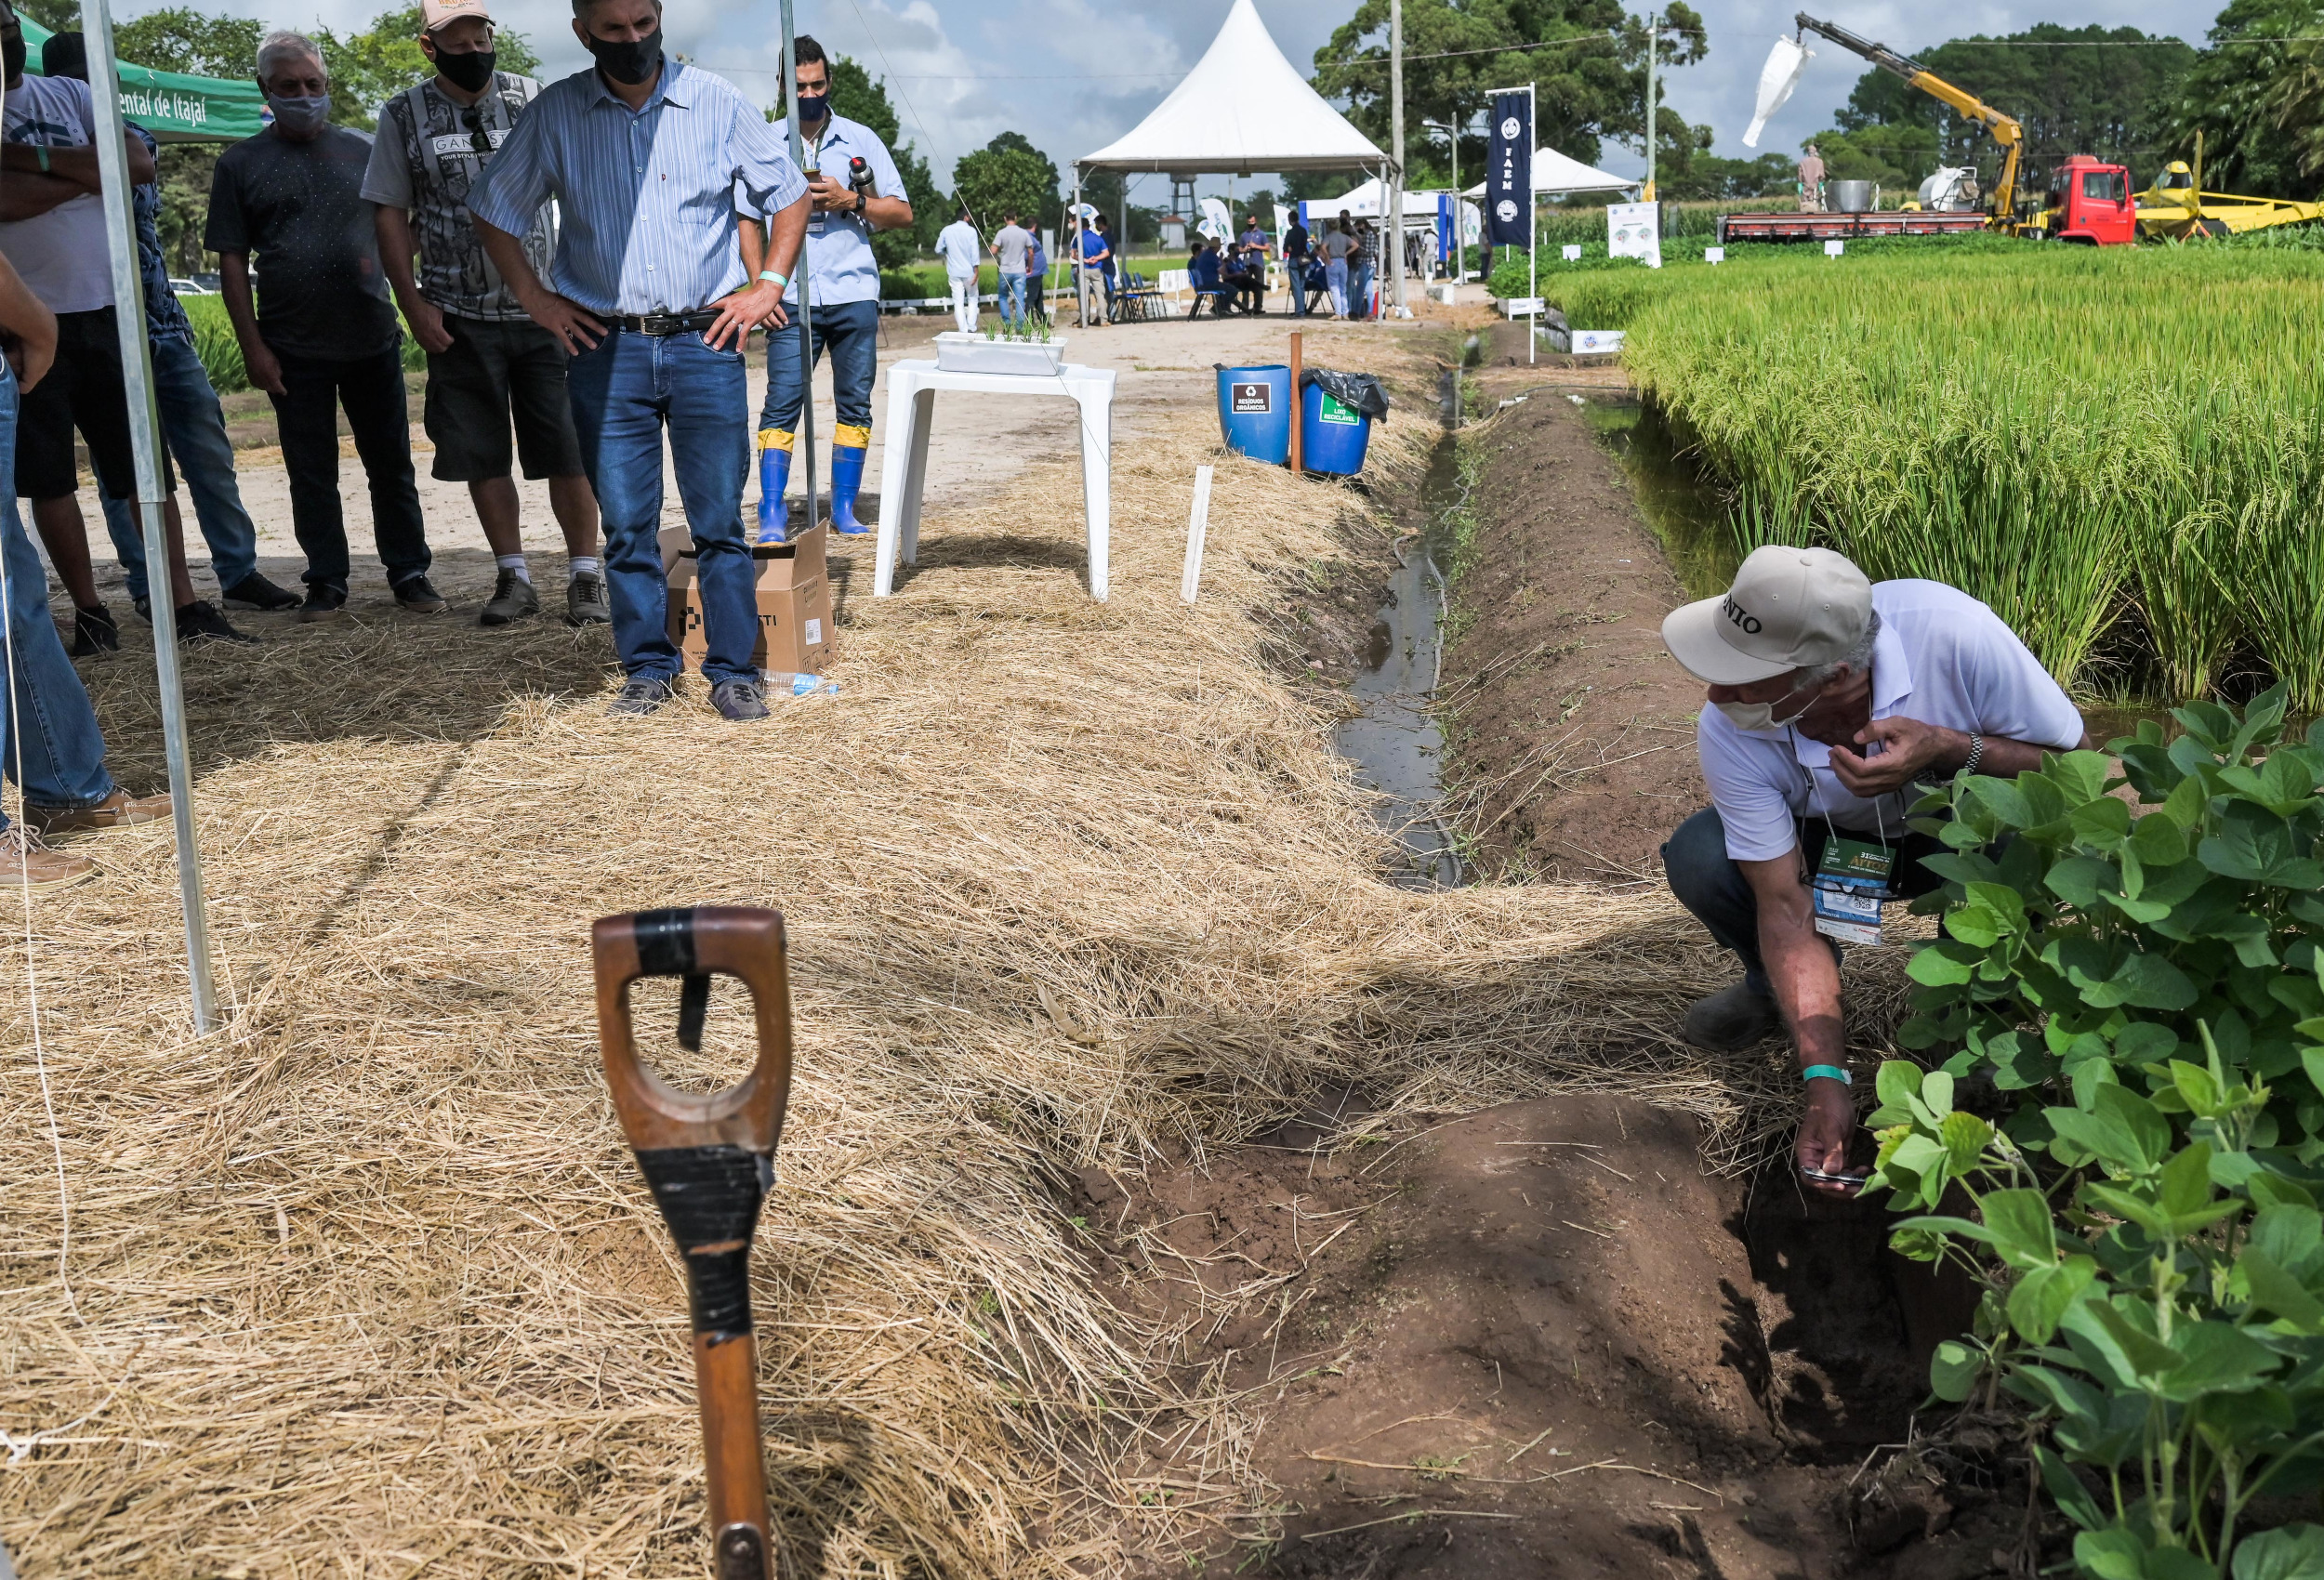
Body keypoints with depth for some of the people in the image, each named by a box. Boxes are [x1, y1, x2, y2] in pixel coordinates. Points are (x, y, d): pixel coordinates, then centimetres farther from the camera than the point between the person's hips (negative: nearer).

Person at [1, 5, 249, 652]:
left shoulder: (70, 95, 10)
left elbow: (138, 165, -6)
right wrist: (87, 173, -8)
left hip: (105, 311, 2)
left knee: (145, 466, 1)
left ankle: (185, 606, 4)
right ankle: (89, 609, 15)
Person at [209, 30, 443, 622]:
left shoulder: (361, 151, 9)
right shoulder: (240, 164, 5)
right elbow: (232, 260, 2)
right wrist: (253, 346, -5)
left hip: (373, 339, 1)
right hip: (293, 348, -1)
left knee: (391, 464, 5)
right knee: (311, 473, 6)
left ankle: (409, 574, 15)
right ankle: (326, 582, 15)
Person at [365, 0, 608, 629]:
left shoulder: (535, 100, 5)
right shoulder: (403, 117, 5)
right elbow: (390, 215, 6)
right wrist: (413, 305, -3)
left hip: (544, 310, -1)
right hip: (459, 319, 1)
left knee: (568, 452, -3)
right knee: (482, 457, 4)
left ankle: (586, 576, 7)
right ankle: (514, 578, 15)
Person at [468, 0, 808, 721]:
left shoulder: (717, 103, 3)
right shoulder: (555, 113, 5)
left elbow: (790, 193, 12)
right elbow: (494, 213, 14)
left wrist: (768, 285, 3)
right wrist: (535, 298, 6)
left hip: (705, 340, -1)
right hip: (606, 346, 1)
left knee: (719, 519, 0)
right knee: (626, 523, 4)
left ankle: (733, 670, 8)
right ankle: (648, 668, 14)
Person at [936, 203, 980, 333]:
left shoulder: (946, 231, 0)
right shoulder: (971, 231, -8)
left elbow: (938, 250, 8)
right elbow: (975, 252, -13)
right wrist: (976, 271, -10)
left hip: (954, 272, 2)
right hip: (968, 271, -2)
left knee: (958, 303, 4)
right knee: (972, 299, 14)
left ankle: (963, 331, 0)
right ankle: (971, 328, 7)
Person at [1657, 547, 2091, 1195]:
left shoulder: (1954, 634, -36)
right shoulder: (1728, 734, -30)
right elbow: (1785, 905, -27)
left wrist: (1951, 750, -41)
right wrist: (1825, 1081, -35)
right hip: (1834, 841, 2)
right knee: (1698, 859, -27)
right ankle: (1777, 984, 8)